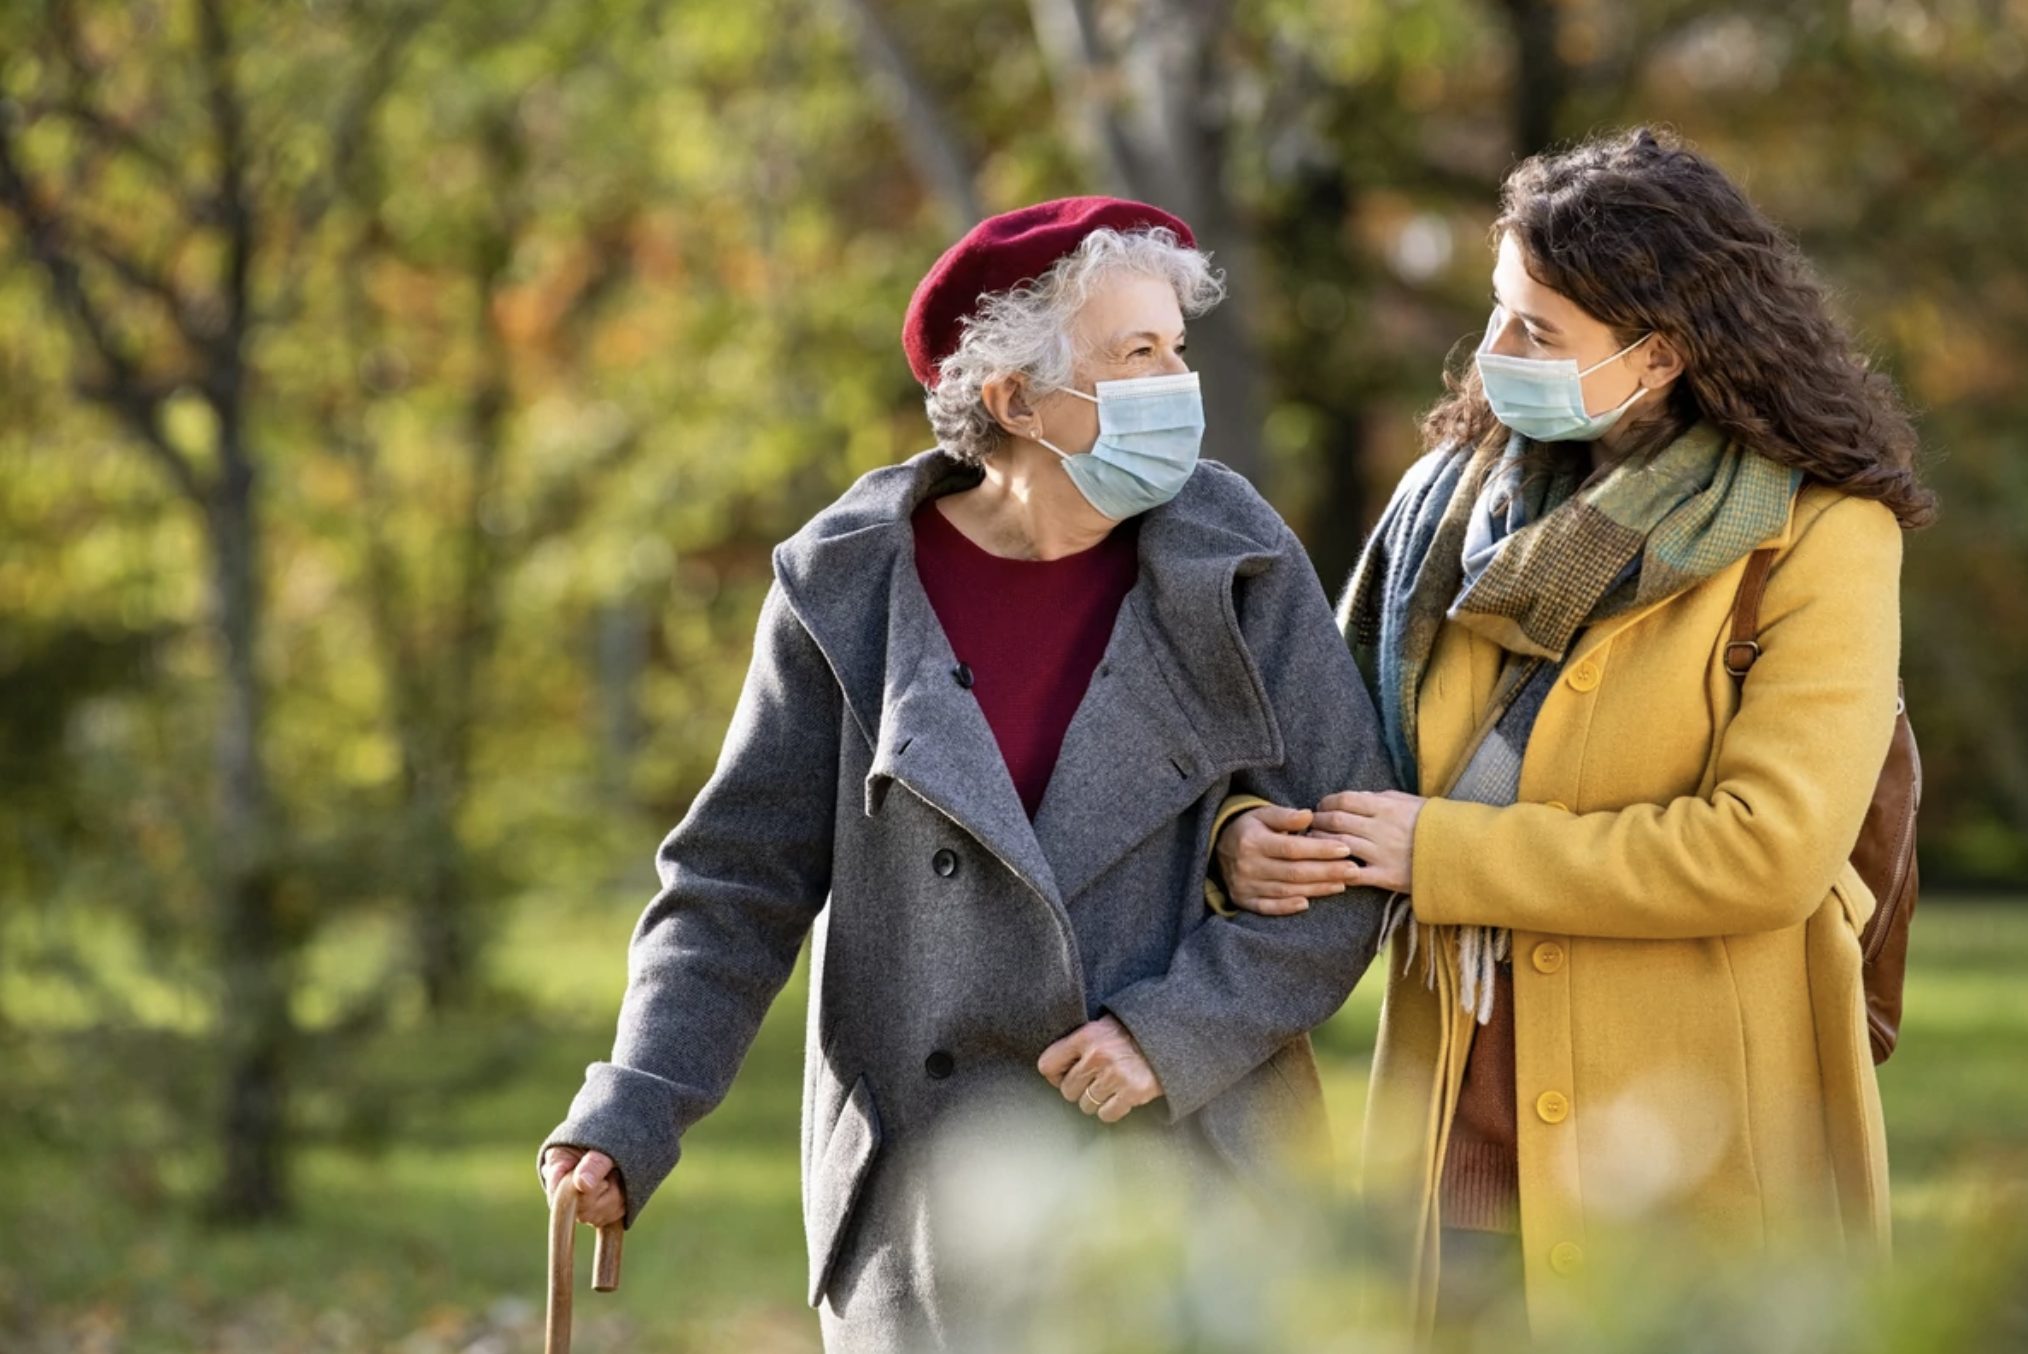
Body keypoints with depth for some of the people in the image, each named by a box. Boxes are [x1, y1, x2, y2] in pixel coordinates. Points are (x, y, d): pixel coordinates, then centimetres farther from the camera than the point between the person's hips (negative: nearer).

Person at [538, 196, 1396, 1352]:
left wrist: (1174, 1031, -13)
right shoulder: (852, 591, -2)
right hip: (931, 1204, 0)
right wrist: (627, 1124, -11)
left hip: (1186, 1182, 0)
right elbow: (741, 885, 0)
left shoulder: (1239, 570, -1)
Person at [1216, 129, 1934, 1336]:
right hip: (1460, 1132, 4)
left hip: (1700, 1143, -4)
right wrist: (1247, 836, -7)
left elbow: (1768, 847, -18)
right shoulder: (1454, 496, 9)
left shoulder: (1818, 538, -7)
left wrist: (1444, 852, -14)